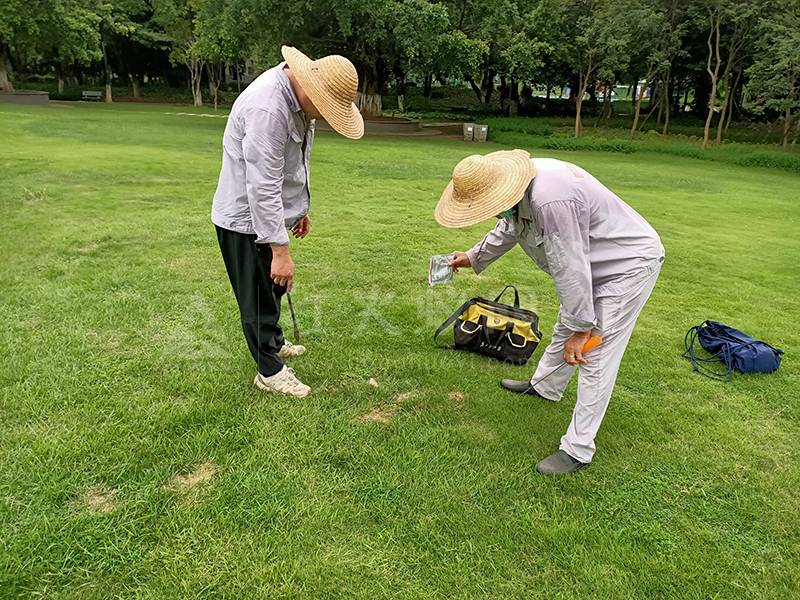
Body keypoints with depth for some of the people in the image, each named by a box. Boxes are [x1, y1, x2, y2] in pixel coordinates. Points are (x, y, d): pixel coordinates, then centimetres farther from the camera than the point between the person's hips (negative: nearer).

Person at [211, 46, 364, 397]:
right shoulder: (267, 109, -29)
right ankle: (270, 370, 16)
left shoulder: (298, 95, 3)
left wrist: (299, 208, 21)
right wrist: (280, 250, -29)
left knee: (272, 287, 24)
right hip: (246, 218, -10)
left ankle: (273, 341, 44)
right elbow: (263, 188, -31)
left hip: (269, 210, 10)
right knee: (258, 295, 2)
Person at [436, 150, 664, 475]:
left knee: (595, 359, -7)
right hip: (595, 262, 10)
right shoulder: (522, 185, -6)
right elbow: (509, 228, 15)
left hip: (630, 265, -10)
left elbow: (570, 270, -32)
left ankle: (577, 450, 3)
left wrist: (581, 329, -23)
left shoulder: (551, 201, -38)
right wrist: (473, 257, 21)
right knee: (565, 328, 25)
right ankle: (545, 387, 49)